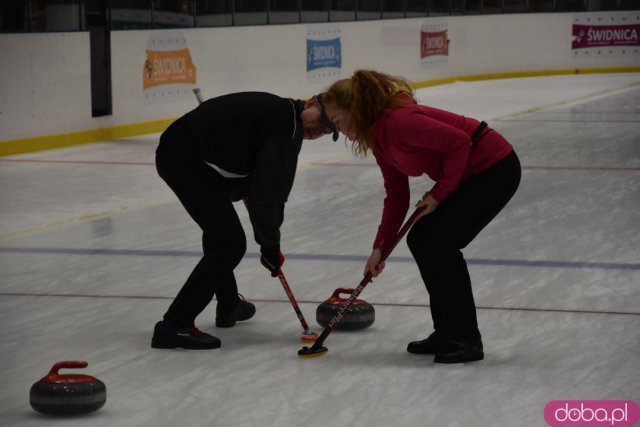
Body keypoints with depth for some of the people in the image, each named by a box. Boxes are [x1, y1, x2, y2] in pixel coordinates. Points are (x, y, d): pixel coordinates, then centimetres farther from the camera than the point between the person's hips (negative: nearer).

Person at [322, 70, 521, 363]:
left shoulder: (398, 121, -24)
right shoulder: (377, 138, 7)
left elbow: (459, 142, -25)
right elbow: (396, 196, 11)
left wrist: (439, 193, -16)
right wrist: (380, 247, 6)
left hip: (495, 168, -10)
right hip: (467, 175, 10)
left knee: (440, 243, -13)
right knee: (420, 240, 7)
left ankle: (467, 340, -5)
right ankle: (446, 332, 15)